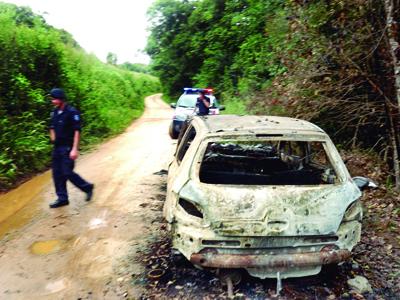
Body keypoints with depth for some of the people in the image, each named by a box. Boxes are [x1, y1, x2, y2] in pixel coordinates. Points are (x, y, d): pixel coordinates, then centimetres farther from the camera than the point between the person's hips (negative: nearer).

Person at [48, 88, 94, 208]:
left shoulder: (72, 112, -13)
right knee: (57, 173, 8)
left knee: (67, 172, -6)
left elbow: (77, 131, -17)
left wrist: (74, 149, -22)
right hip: (57, 148, 8)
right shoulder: (54, 112, 9)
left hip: (68, 148, -8)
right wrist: (53, 139, 10)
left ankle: (87, 187, 16)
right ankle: (62, 198, 19)